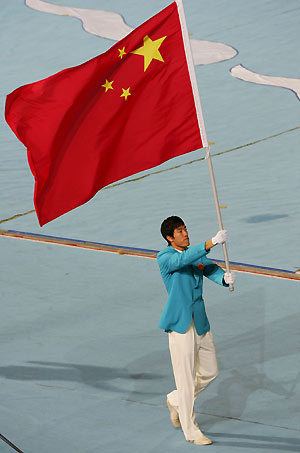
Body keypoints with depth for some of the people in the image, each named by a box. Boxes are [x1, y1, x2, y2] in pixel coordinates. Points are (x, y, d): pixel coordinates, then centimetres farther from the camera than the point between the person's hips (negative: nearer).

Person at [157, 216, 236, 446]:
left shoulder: (197, 254, 9)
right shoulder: (164, 257, -10)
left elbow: (212, 270, -5)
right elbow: (182, 260, -30)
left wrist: (225, 277, -29)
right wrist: (211, 243, -40)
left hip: (201, 323, 7)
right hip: (180, 324, -7)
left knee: (210, 371, 15)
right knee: (186, 379, -2)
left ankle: (175, 401, 37)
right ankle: (191, 431, 10)